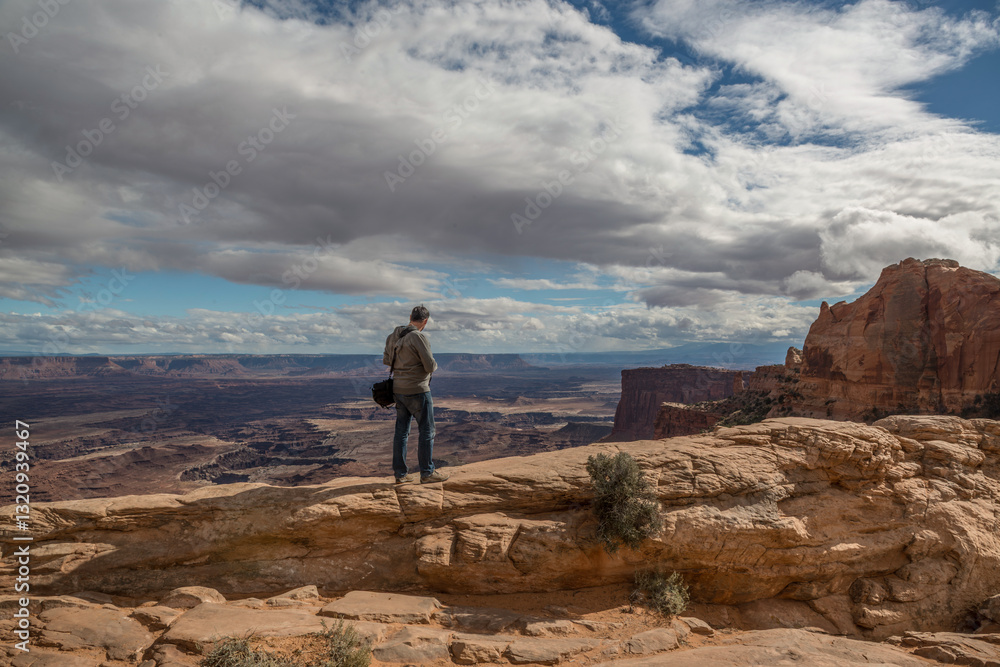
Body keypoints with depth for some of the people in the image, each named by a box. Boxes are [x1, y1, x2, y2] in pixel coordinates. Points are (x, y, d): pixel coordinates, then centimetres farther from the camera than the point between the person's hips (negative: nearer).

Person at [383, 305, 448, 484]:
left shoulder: (393, 336, 6)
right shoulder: (419, 337, -18)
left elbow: (386, 360, 17)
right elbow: (430, 366, -19)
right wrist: (434, 364, 4)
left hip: (398, 390, 8)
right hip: (417, 391, -7)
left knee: (401, 431, 11)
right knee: (426, 430, 3)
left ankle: (400, 474, 16)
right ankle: (427, 473, 9)